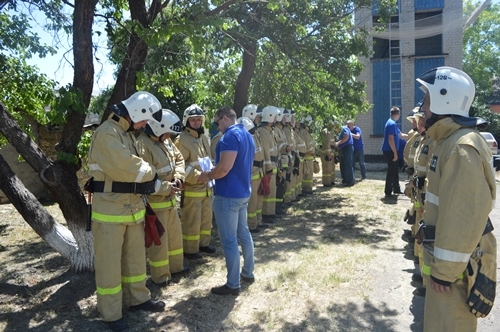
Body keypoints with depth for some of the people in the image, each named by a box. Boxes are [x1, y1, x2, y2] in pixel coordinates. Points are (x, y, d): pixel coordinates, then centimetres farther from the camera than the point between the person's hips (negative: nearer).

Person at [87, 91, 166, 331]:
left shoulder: (127, 134, 15)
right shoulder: (107, 133, -17)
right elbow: (127, 167, -25)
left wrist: (162, 187, 6)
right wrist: (151, 172, -8)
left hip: (133, 206, 9)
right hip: (110, 209, -9)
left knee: (135, 257, 19)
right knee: (109, 262, 4)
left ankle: (137, 298, 35)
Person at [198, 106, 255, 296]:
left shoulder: (230, 136, -18)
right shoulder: (247, 136, 13)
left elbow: (224, 168, -27)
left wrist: (208, 176, -9)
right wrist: (213, 173, 18)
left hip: (228, 194, -10)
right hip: (243, 192, 10)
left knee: (229, 240, -1)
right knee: (243, 233, 19)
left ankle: (233, 285, 9)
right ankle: (248, 273, 32)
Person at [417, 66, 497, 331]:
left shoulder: (462, 148, -24)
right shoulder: (449, 140, 9)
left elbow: (464, 216, -26)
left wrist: (445, 271, -20)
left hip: (457, 263, -10)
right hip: (448, 257, 10)